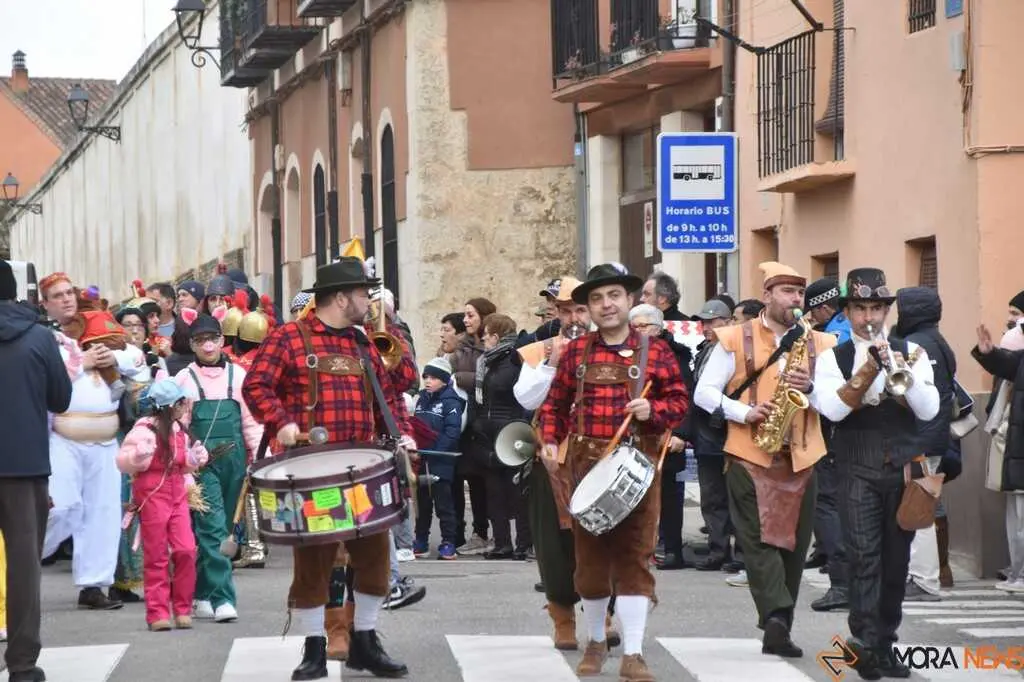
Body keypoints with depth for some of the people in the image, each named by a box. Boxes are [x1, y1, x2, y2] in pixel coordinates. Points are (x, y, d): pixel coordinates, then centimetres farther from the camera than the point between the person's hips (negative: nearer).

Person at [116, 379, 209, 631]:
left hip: (177, 495, 6)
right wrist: (139, 456, -31)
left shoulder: (179, 430, 12)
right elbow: (123, 462, -12)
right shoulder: (145, 430, -10)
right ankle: (157, 613, 4)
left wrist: (195, 459, 6)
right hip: (152, 495, -6)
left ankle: (182, 609, 5)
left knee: (186, 550, -5)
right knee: (156, 556, -1)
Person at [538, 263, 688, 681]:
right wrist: (550, 441, -2)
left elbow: (678, 403, 1)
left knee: (634, 556, -4)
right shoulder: (575, 352, 6)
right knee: (590, 555, 8)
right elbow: (555, 403, 12)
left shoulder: (655, 352, 1)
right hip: (585, 463, 2)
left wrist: (653, 410, -18)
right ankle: (595, 642, 25)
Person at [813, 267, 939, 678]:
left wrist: (902, 371, -17)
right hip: (859, 470, -2)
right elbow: (833, 409, -12)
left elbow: (929, 410, -2)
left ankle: (884, 645, 15)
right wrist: (868, 369, -19)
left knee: (896, 560, 7)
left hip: (904, 467, 2)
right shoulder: (832, 358, 4)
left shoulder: (911, 352, 8)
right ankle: (864, 641, -22)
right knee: (864, 556, -14)